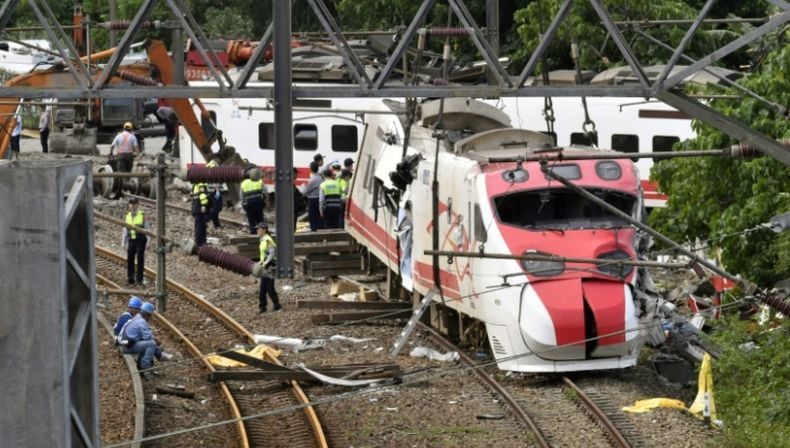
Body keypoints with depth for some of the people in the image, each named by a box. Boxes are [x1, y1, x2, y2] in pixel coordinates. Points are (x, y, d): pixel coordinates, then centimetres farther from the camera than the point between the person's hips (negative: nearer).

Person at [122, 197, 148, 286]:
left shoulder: (142, 215, -3)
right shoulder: (127, 216, 8)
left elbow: (147, 228, -3)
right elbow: (125, 230, 11)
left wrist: (147, 242, -8)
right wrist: (123, 242, 6)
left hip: (141, 240, -3)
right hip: (131, 241, 3)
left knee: (140, 259, -4)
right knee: (130, 259, -2)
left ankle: (139, 279, 2)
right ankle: (130, 279, 4)